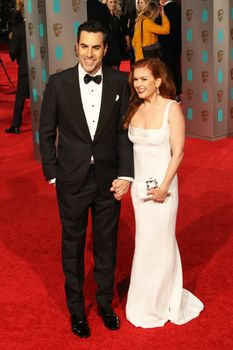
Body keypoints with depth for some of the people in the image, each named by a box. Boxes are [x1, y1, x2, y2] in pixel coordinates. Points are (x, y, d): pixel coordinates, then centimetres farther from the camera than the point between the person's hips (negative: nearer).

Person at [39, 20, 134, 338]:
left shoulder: (119, 82, -5)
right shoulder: (58, 83, -8)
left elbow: (124, 131, -2)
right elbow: (46, 132, -1)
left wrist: (126, 174, -9)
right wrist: (52, 174, -2)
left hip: (109, 180, 1)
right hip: (72, 181, -1)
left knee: (106, 246, 16)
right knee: (73, 247, 14)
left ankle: (105, 303, 37)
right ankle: (76, 310, 33)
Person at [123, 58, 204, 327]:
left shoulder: (171, 108, -13)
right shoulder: (133, 109, 3)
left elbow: (177, 152, -13)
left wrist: (164, 187, -16)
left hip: (161, 184, -5)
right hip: (138, 183, 5)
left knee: (157, 242, 5)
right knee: (146, 240, 15)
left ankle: (153, 306, 25)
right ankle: (164, 296, 35)